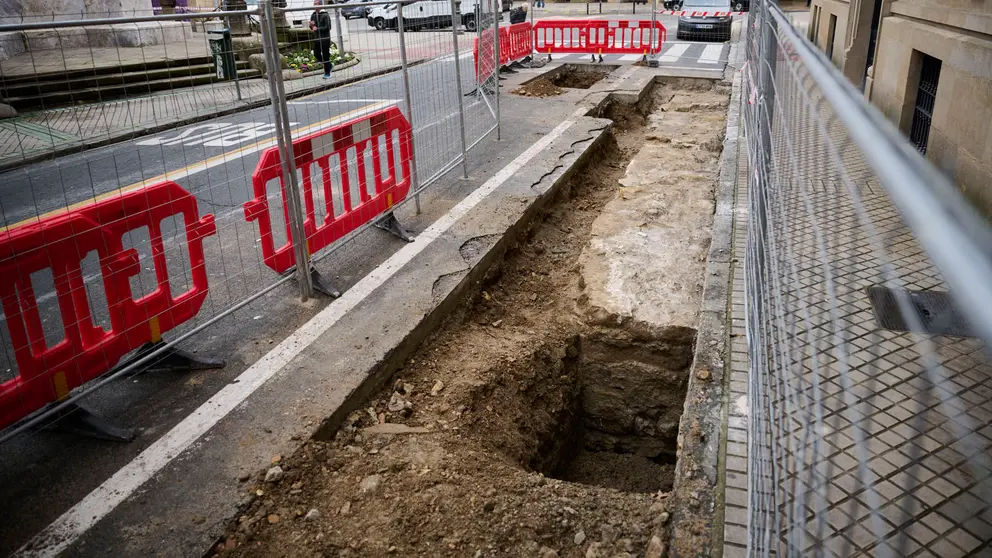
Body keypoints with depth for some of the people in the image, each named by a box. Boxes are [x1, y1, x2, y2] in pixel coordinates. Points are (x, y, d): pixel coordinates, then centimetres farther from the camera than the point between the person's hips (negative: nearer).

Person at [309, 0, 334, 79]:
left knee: (325, 56, -1)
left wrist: (317, 29, -18)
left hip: (325, 38, -7)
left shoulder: (325, 15, -11)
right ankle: (330, 65, 27)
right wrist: (311, 25, -9)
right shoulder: (313, 15, 9)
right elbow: (312, 28, 14)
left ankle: (327, 73, 10)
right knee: (316, 55, 6)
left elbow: (328, 27, -16)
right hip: (317, 38, 7)